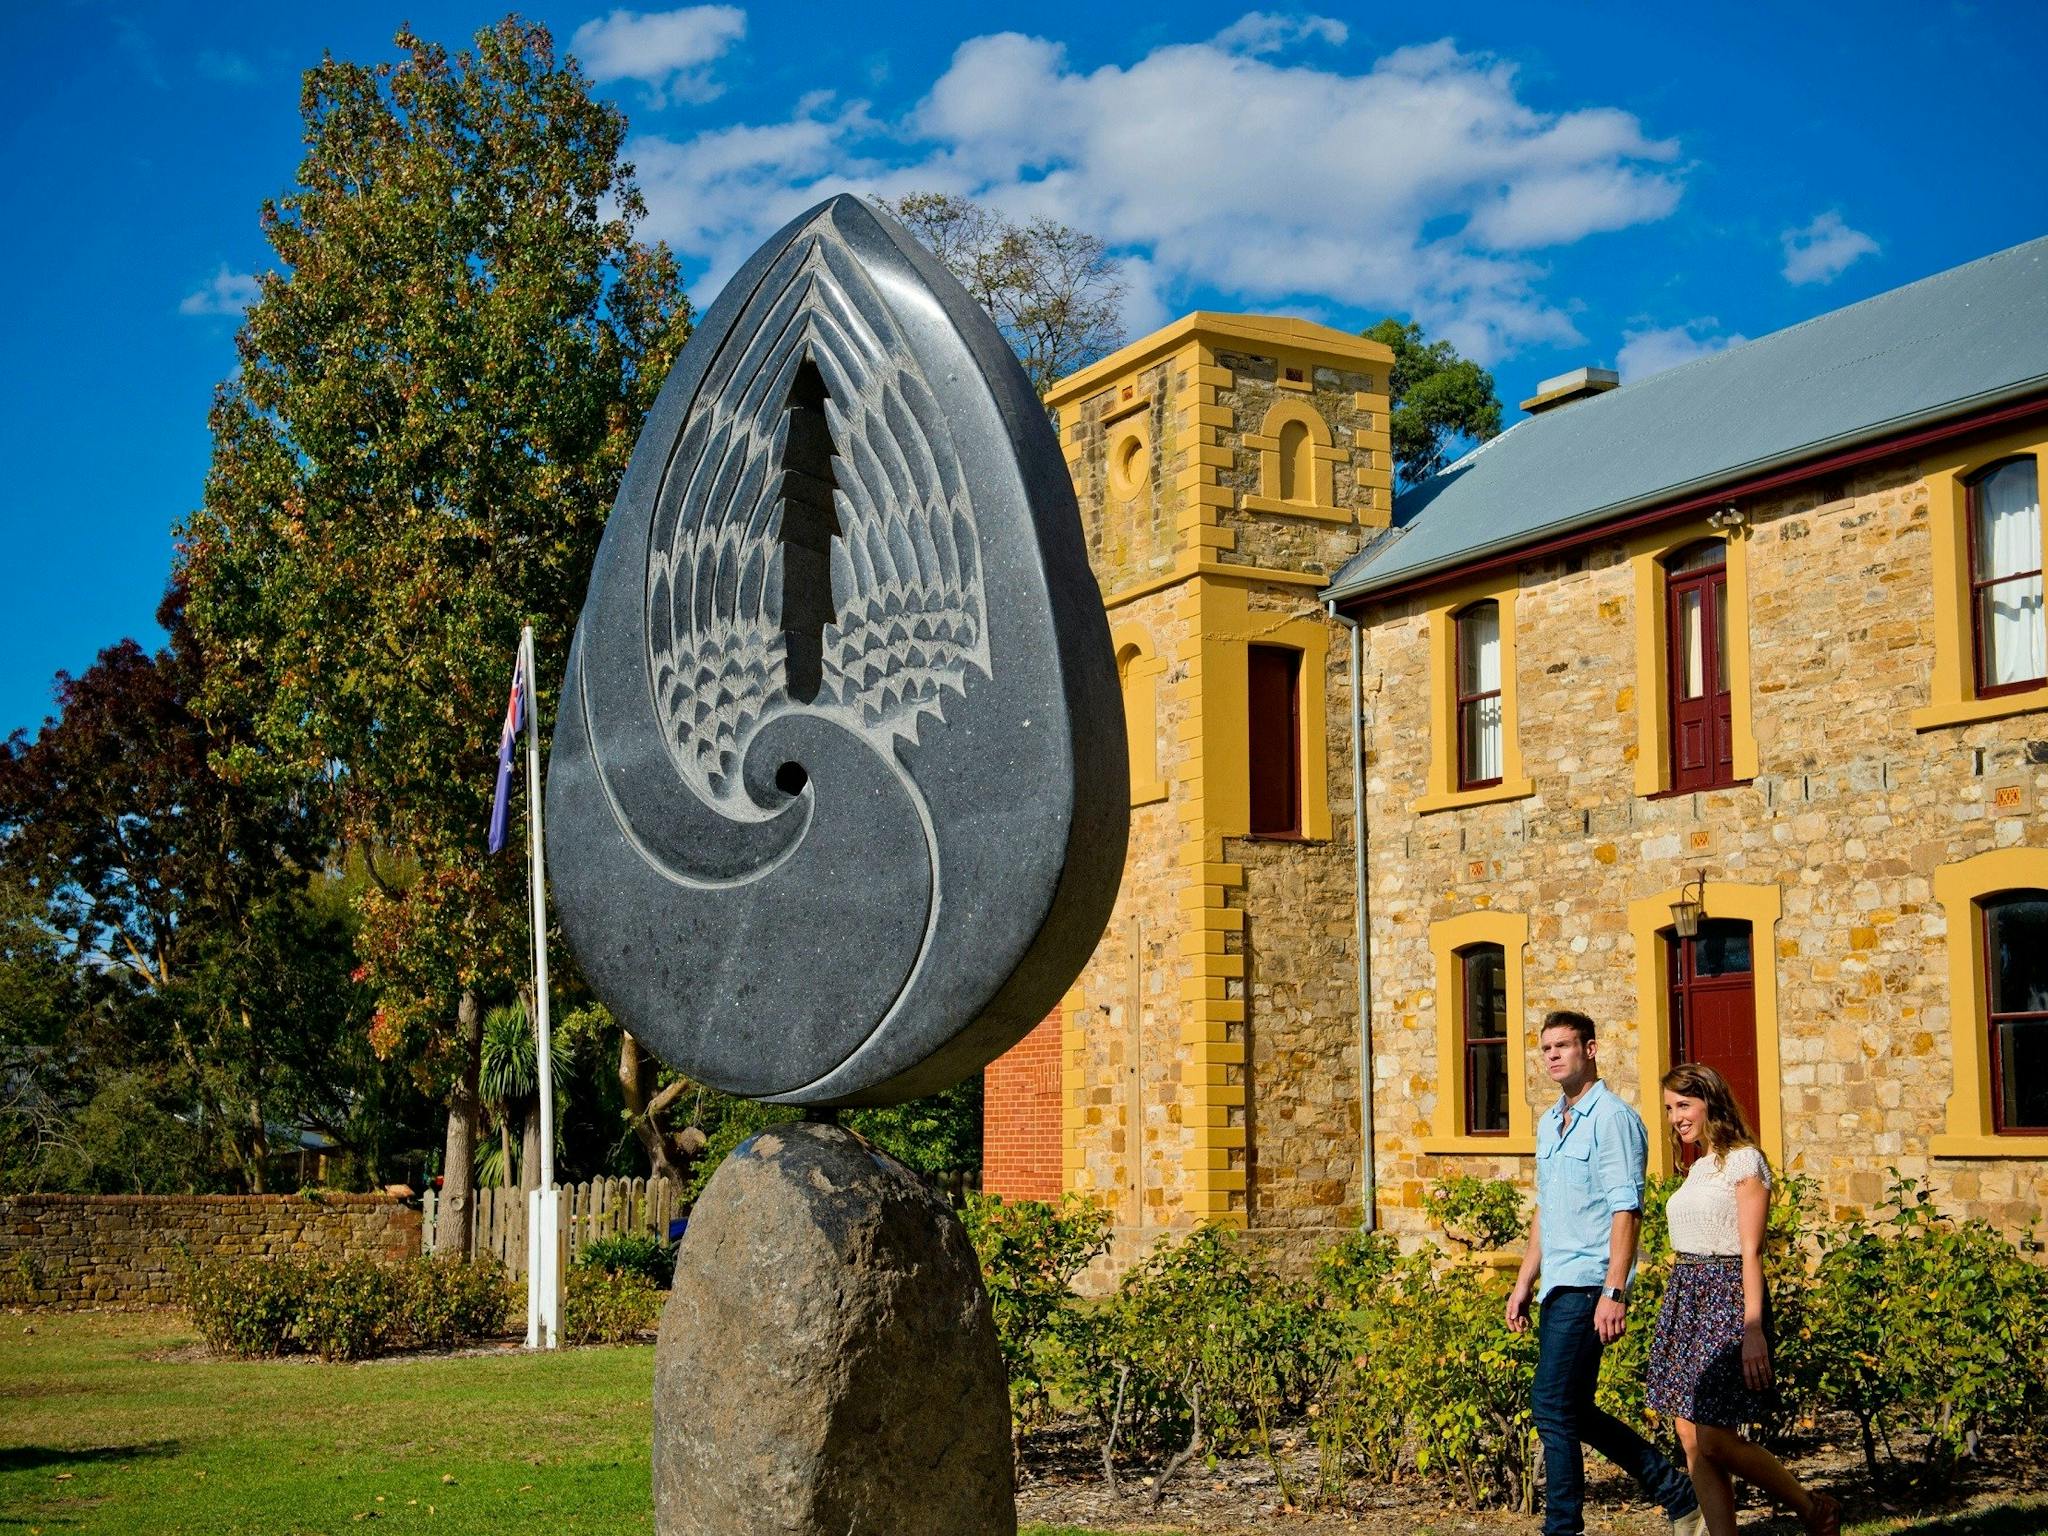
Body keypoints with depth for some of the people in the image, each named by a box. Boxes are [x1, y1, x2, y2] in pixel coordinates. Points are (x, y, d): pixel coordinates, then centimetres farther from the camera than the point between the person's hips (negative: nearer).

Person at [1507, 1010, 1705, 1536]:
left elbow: (1626, 1211, -16)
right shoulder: (1548, 1123, 17)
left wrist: (1614, 1293, -22)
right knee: (1573, 1412, 12)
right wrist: (1524, 1284, 19)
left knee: (1553, 1406, -10)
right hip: (1558, 1286, 9)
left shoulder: (1613, 1119, -10)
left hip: (1588, 1283, -9)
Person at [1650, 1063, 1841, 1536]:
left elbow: (1751, 1251, -14)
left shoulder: (1743, 1160, -8)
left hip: (1726, 1297, -8)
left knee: (1714, 1440, -8)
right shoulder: (1697, 1168, 16)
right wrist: (1677, 1316, 17)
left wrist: (1753, 1330, -19)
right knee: (1691, 1438, 4)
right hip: (1685, 1297, 8)